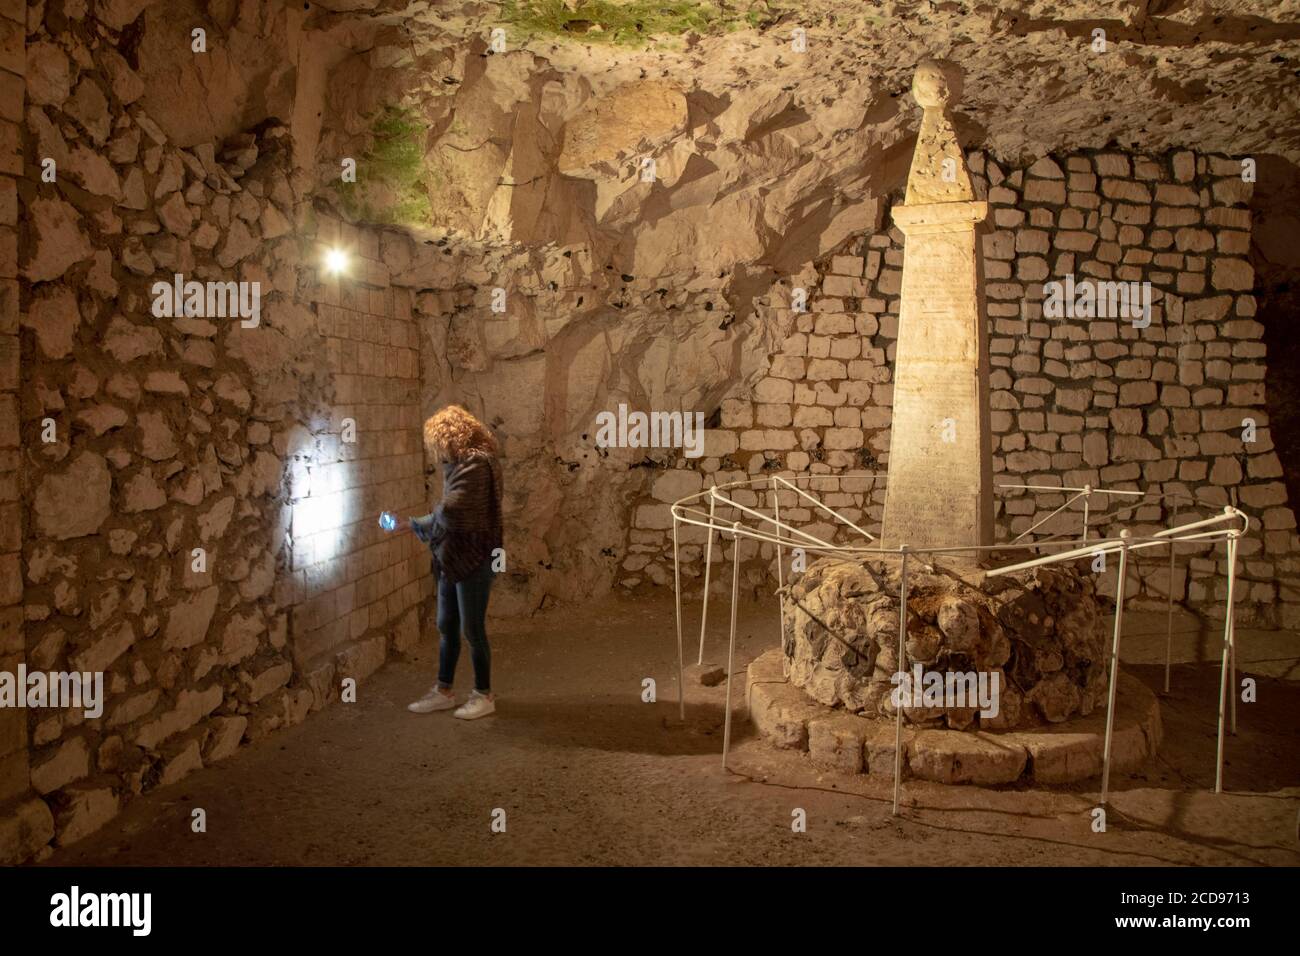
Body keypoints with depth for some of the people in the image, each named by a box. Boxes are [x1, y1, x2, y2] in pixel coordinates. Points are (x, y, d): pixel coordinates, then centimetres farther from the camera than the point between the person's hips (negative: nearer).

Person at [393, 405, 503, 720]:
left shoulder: (476, 464, -19)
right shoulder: (460, 464, 10)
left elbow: (450, 514, -25)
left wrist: (413, 524, -10)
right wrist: (414, 524, 3)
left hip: (473, 561, -9)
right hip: (451, 559, 9)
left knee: (472, 629, 2)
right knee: (446, 626, 15)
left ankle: (484, 695, 16)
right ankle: (443, 691, 28)